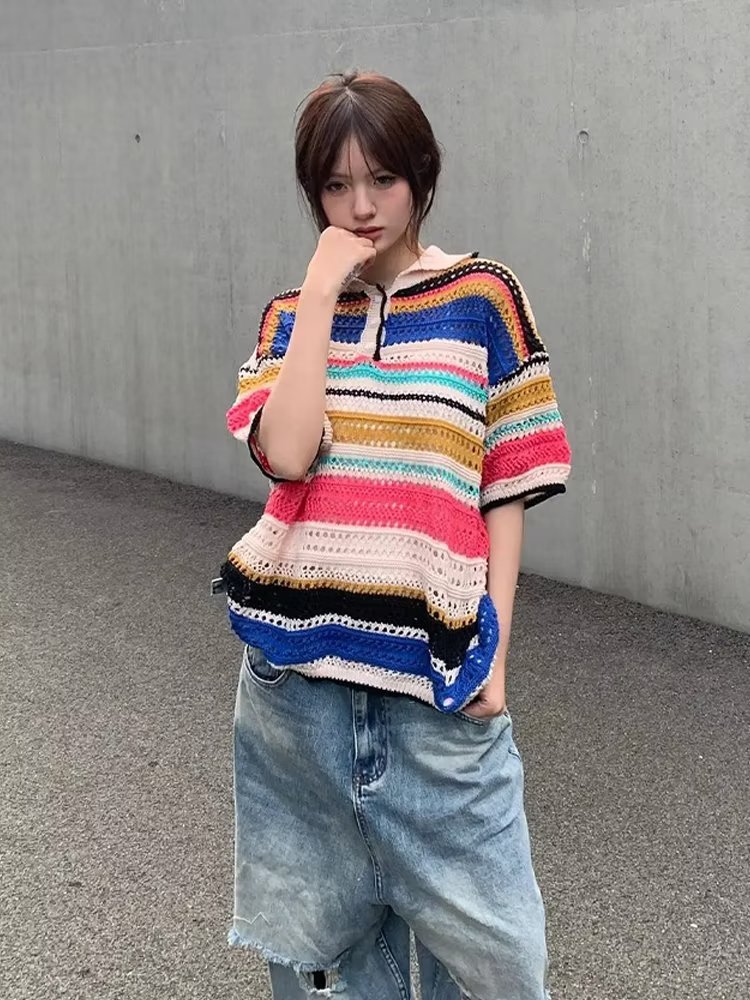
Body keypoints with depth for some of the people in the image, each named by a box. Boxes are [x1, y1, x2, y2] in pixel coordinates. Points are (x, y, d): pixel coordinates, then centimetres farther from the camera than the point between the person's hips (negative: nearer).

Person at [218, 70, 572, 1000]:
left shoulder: (483, 298, 1)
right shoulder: (293, 313, 7)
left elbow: (505, 489, 1)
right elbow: (286, 453, -12)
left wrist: (493, 650, -4)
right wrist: (320, 292, -10)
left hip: (434, 668, -2)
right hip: (298, 669, 2)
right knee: (324, 921, 14)